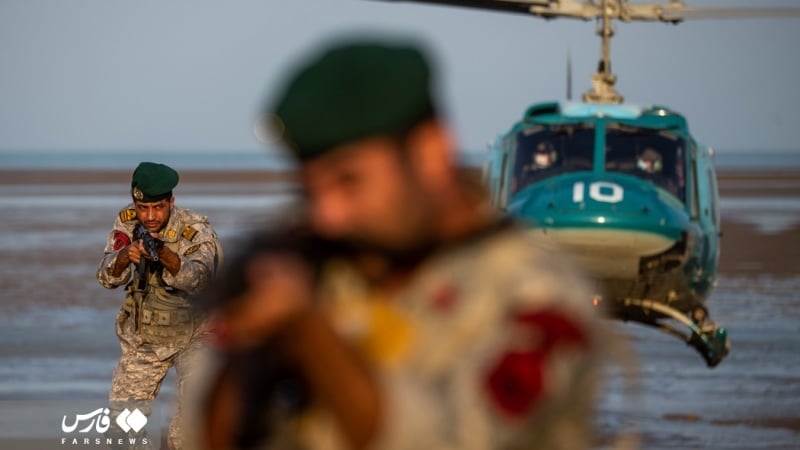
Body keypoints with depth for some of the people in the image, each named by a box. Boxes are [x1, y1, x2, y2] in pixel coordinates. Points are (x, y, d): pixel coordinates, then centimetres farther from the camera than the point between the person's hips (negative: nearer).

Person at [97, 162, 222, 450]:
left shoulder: (196, 230, -20)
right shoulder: (126, 223, -8)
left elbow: (197, 278, -38)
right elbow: (107, 278, -17)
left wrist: (164, 254, -57)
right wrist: (124, 256, -39)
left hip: (191, 334, -4)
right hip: (141, 338, 4)